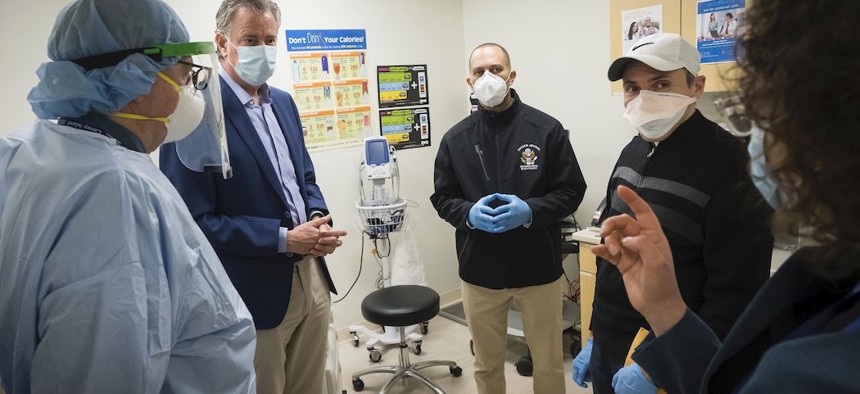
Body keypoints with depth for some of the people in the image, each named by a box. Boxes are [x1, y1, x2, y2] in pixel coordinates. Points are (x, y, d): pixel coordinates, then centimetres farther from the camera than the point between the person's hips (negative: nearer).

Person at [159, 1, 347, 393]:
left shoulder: (283, 102, 8)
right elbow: (194, 221, -19)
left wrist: (319, 220, -5)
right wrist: (283, 239, -21)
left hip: (311, 276, 7)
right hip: (254, 291, -7)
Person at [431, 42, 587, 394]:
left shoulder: (547, 129, -6)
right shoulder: (455, 138, 1)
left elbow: (571, 191, -4)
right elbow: (442, 198, 5)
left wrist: (531, 211, -21)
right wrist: (470, 214, -16)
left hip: (538, 269, -1)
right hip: (479, 272, 2)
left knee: (549, 364, 15)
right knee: (486, 364, 19)